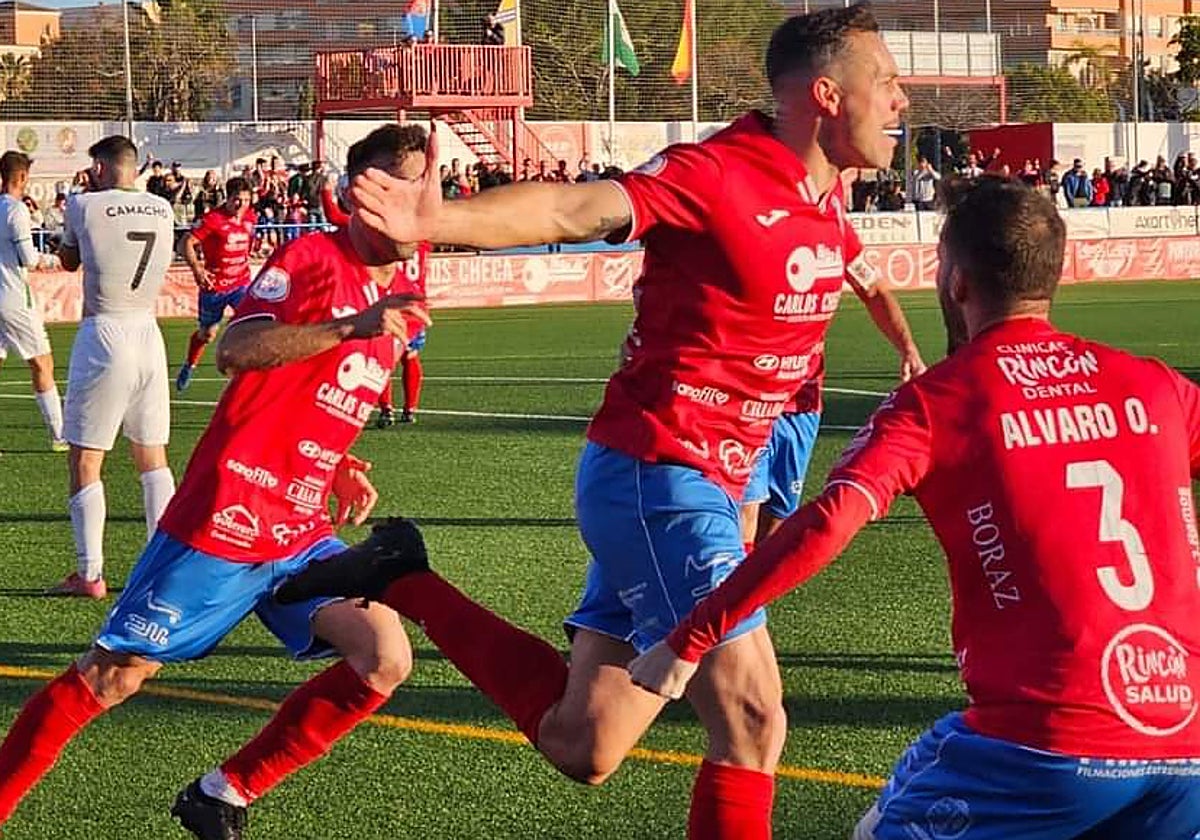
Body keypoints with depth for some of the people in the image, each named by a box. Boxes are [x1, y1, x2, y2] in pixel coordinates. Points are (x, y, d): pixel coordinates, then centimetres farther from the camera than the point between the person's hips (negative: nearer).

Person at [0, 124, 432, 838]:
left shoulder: (396, 307, 15)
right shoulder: (312, 257, -7)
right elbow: (236, 350, -24)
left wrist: (344, 472, 11)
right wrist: (352, 326, -34)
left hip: (301, 534, 7)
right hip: (224, 522, -7)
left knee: (386, 659, -10)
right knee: (112, 676, -3)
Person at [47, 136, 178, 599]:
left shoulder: (84, 205, -7)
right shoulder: (163, 210, 5)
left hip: (103, 335, -5)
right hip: (148, 332, 5)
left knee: (84, 459, 2)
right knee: (153, 457, 13)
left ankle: (89, 574, 0)